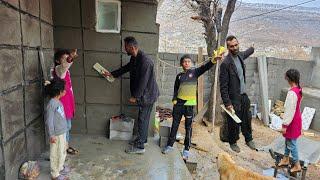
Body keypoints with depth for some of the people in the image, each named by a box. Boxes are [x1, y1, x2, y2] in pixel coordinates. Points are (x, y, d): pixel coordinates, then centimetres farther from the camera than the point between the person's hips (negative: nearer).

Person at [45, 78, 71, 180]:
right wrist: (51, 135, -19)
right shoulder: (51, 104, -22)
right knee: (56, 153, 6)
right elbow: (49, 121, -21)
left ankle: (60, 167, 41)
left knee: (63, 151, 22)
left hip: (62, 132, 9)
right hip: (56, 134, -9)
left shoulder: (58, 102, 5)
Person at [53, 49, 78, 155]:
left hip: (68, 101, 9)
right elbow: (64, 65, -43)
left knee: (67, 126, 18)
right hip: (63, 101, -9)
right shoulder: (58, 69, -18)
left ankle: (67, 145, 31)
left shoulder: (66, 70, 10)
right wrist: (70, 59, -61)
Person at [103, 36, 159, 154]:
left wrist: (135, 97, -19)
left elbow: (143, 81, -25)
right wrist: (112, 74, 30)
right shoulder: (134, 58, 7)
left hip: (147, 95, -9)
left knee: (142, 119, -2)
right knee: (143, 118, 19)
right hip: (143, 94, 9)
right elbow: (126, 68, 24)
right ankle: (142, 139, 34)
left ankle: (140, 146, 9)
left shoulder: (144, 61, -24)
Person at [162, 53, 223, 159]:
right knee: (175, 124, 11)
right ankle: (170, 145, 24)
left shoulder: (195, 72, 2)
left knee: (188, 127, 6)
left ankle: (186, 149, 17)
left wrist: (214, 60, -29)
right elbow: (176, 89, 12)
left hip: (189, 103, -2)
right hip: (179, 103, 3)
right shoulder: (179, 76, 9)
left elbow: (205, 67, -13)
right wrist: (174, 100, 1)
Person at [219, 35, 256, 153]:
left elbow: (246, 53, 32)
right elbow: (223, 86, -20)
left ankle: (249, 139, 40)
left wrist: (252, 48, 51)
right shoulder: (225, 63, -20)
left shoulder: (240, 55, 3)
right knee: (234, 123, 8)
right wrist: (227, 103, -20)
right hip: (234, 98, -7)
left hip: (244, 95, 7)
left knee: (247, 119, 19)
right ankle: (233, 142, 31)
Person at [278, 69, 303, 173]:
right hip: (296, 119, 9)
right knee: (288, 140, 21)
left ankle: (297, 165, 22)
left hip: (292, 121, -9)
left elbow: (290, 110, -25)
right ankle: (285, 159, 36)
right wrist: (285, 117, 20)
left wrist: (285, 125, -17)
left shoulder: (292, 93, -28)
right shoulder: (298, 89, 1)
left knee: (291, 143, 6)